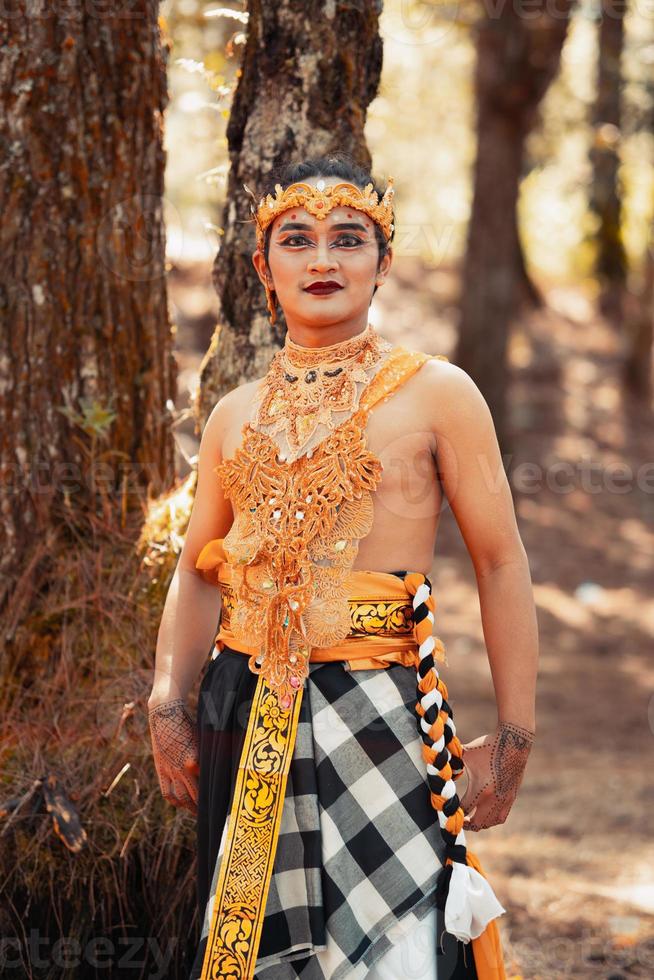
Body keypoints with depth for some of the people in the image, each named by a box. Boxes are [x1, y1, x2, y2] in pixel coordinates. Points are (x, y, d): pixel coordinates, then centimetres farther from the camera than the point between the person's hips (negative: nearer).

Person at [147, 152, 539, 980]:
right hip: (245, 718, 4)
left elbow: (501, 566, -1)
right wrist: (167, 706, 4)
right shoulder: (235, 416, 12)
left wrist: (513, 741, -5)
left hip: (378, 710, -4)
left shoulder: (434, 393, -1)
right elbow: (197, 571, 17)